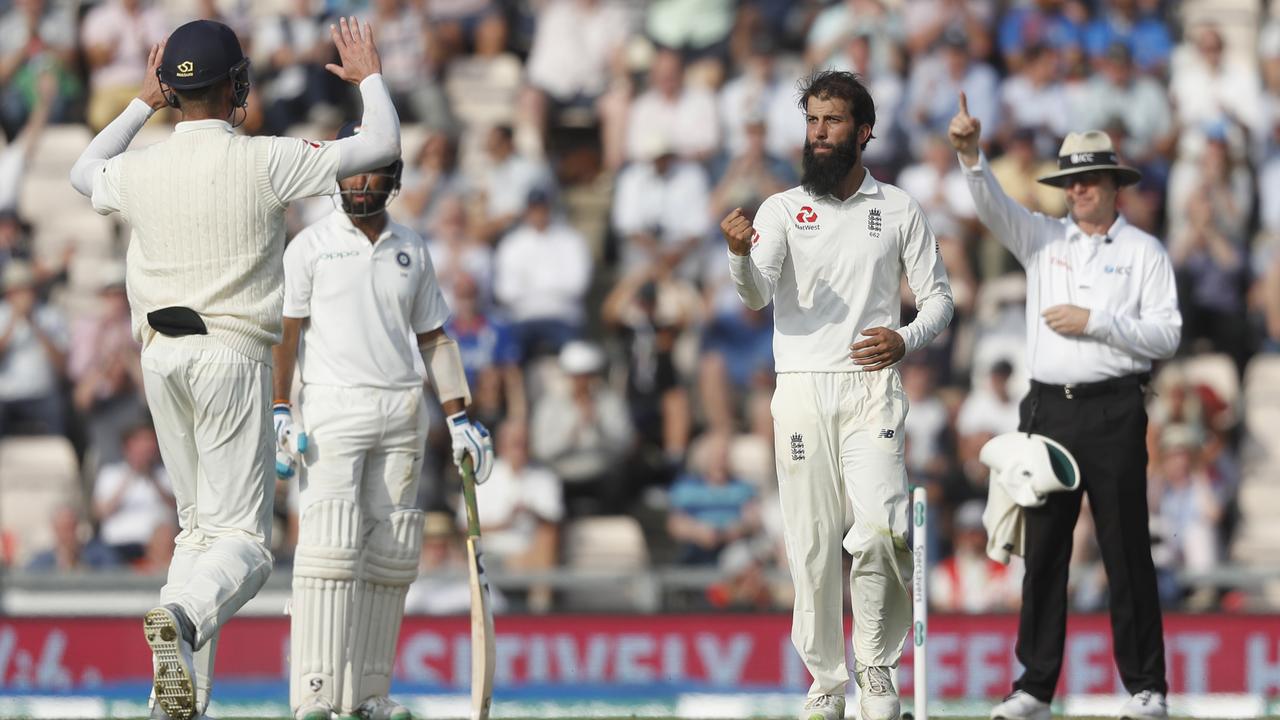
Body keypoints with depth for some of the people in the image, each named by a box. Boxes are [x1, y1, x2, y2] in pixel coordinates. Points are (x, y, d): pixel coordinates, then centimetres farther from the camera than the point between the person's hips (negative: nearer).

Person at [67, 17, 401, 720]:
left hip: (161, 358, 5)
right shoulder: (264, 162, -9)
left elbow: (84, 174, 29)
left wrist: (143, 102, 34)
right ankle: (184, 617, -40)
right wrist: (370, 76, 14)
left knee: (198, 528, 18)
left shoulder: (140, 171, 3)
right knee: (242, 542, -7)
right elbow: (382, 146, -4)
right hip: (233, 355, -5)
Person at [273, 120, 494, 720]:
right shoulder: (311, 246, 1)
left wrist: (459, 418, 11)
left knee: (389, 554, 3)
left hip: (402, 411, 4)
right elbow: (284, 333, -3)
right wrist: (279, 413, -14)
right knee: (330, 547, -14)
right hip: (332, 407, -4)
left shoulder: (411, 250, 13)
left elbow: (434, 337, 17)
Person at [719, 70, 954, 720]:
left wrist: (907, 338, -8)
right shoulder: (782, 210, 7)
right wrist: (740, 255, -31)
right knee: (812, 543, 1)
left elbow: (938, 296, 12)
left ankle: (877, 667, -1)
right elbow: (757, 296, -8)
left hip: (871, 388, -1)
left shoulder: (899, 210, 9)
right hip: (802, 390, 1)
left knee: (879, 530, -18)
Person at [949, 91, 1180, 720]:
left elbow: (1164, 336, -3)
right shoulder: (1042, 238, 12)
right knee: (1042, 549, 3)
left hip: (1114, 413, -3)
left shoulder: (1143, 252, 4)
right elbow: (992, 205, -4)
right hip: (1049, 409, 3)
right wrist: (969, 154, -22)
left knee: (1126, 550, -2)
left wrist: (1095, 323, -11)